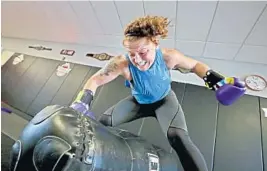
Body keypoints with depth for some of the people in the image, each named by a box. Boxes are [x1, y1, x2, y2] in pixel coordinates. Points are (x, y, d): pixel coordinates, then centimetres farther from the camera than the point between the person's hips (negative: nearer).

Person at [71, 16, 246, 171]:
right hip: (139, 102, 2)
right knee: (104, 121, -6)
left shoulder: (168, 56, -30)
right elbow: (95, 81, -22)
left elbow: (195, 65, -10)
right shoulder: (122, 63, -33)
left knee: (179, 137, -30)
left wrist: (218, 81, -21)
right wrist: (80, 105, -34)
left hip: (165, 100, -1)